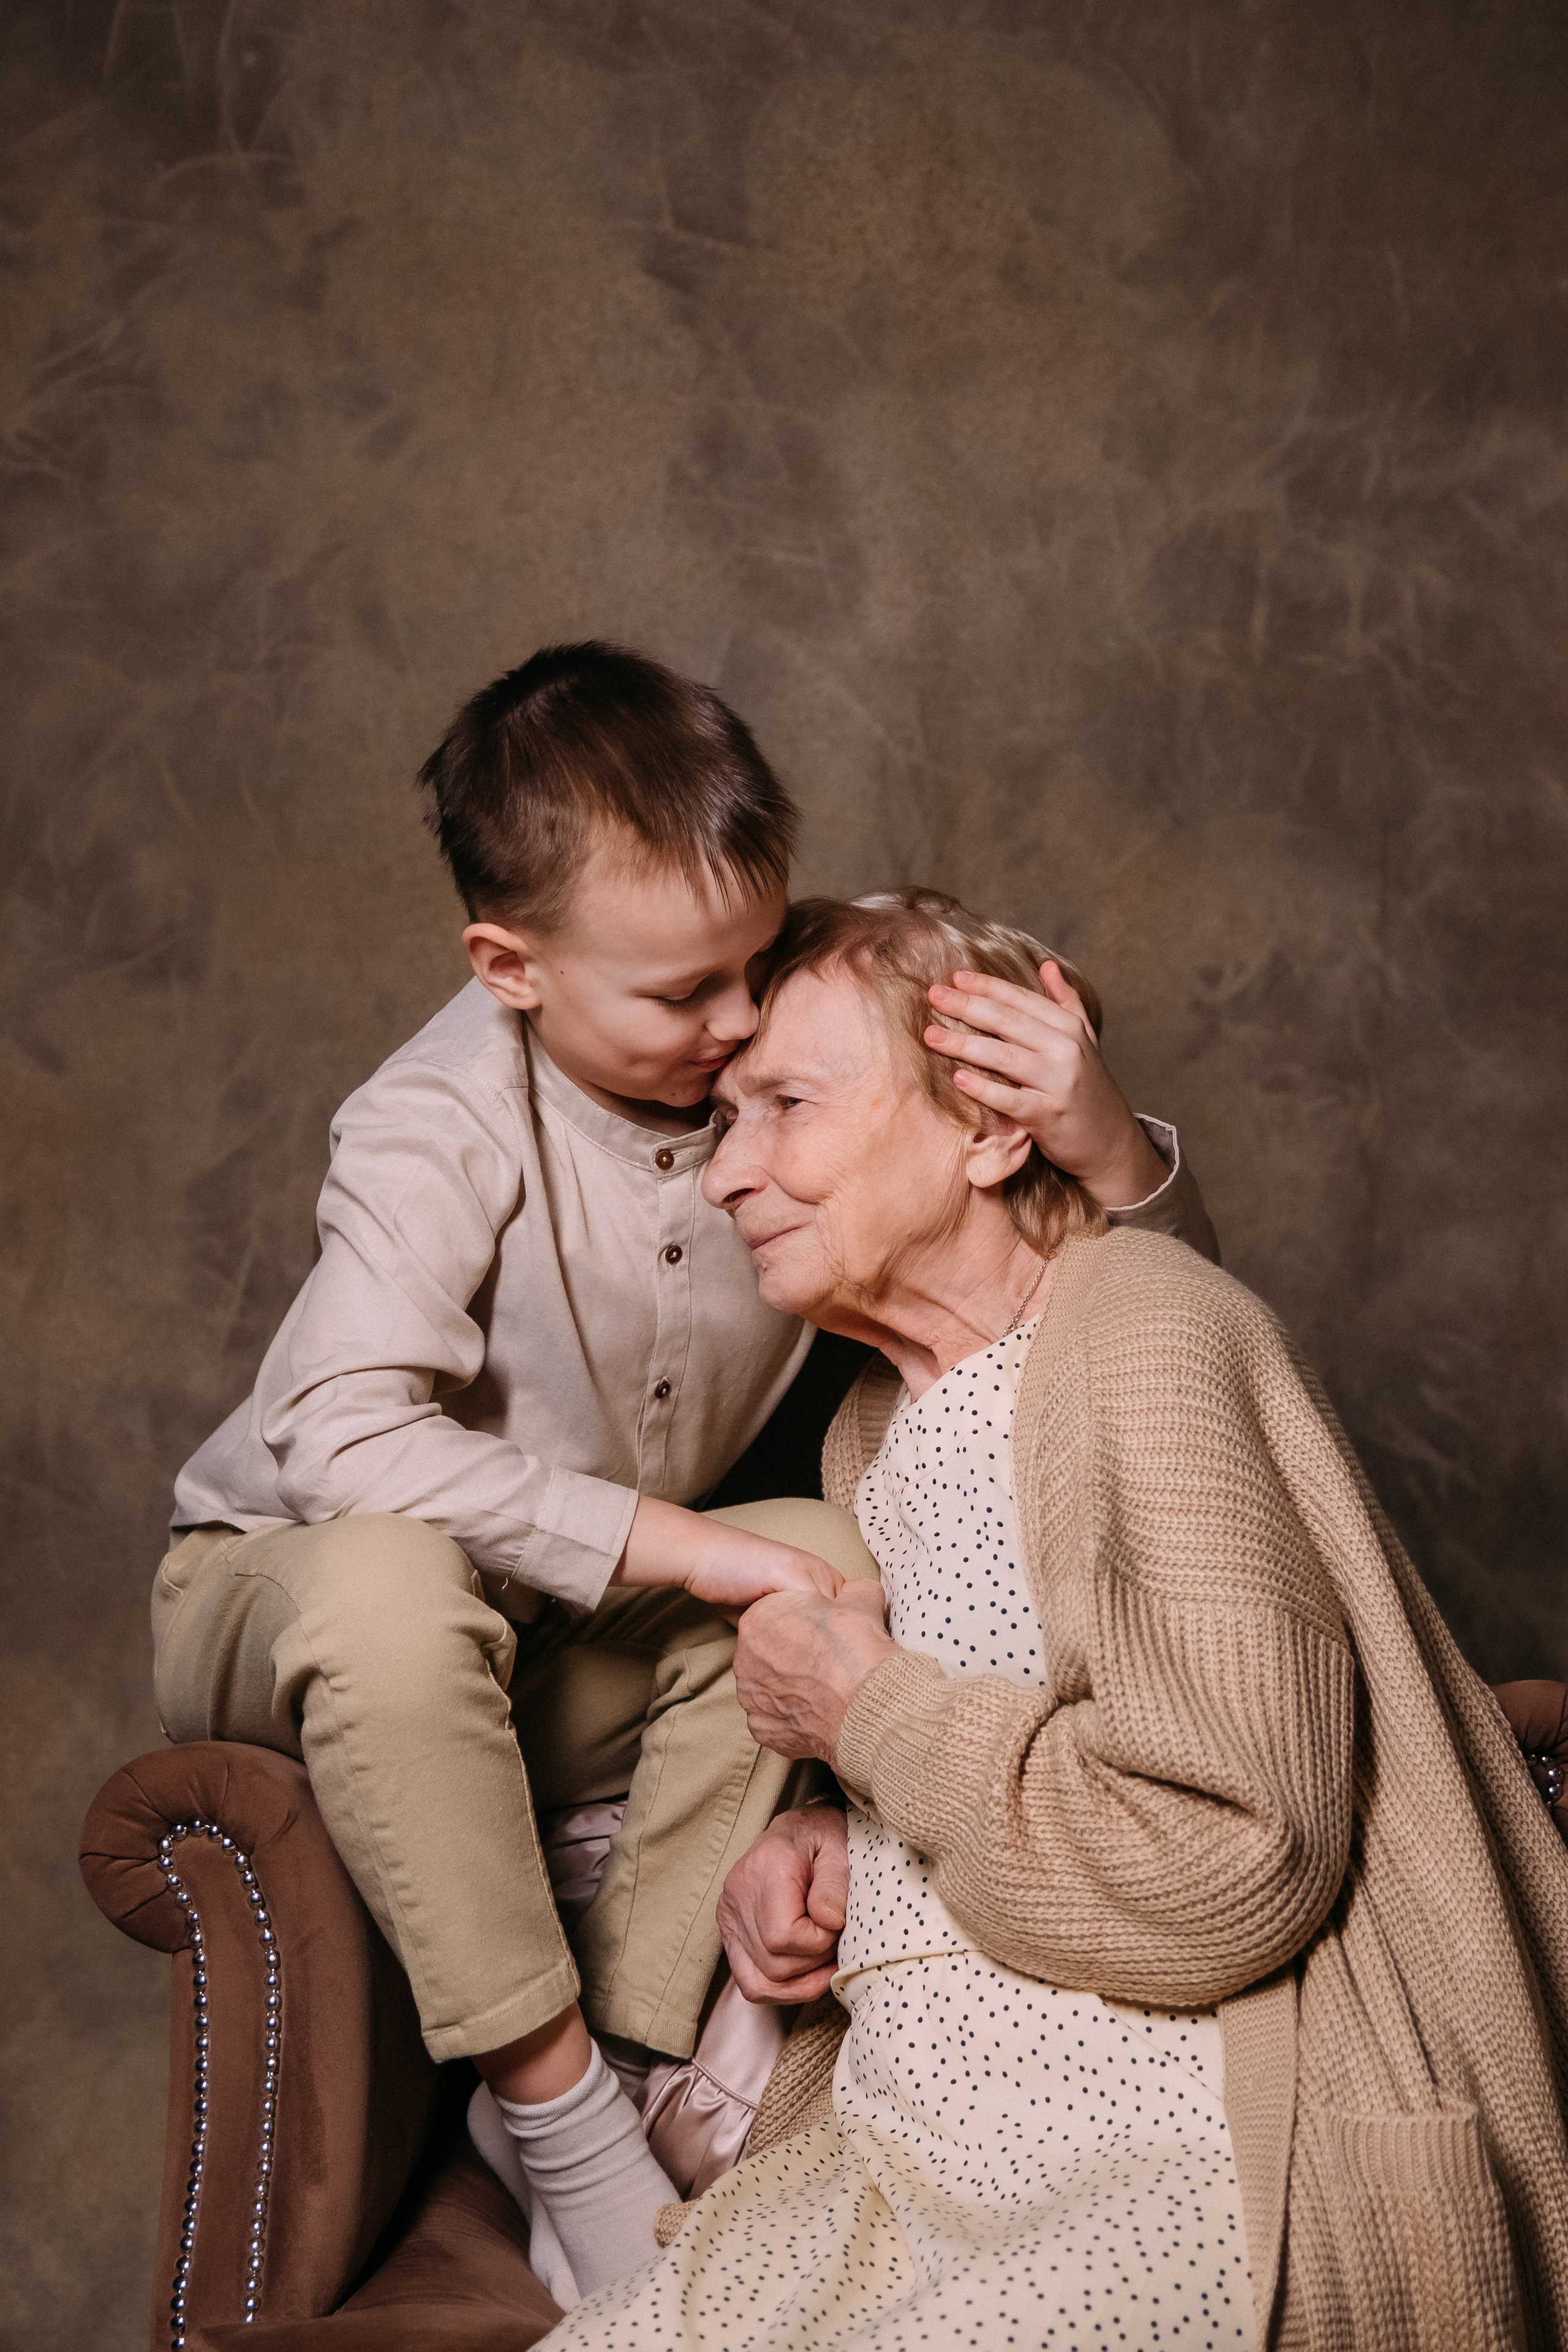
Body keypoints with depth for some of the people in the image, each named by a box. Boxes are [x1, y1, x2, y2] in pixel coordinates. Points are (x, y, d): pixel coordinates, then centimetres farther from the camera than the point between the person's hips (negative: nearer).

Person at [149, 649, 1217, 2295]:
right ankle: (552, 2099, -20)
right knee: (394, 1581, -38)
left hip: (573, 1661, 4)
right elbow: (344, 1437, -39)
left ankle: (641, 2050, -12)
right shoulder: (444, 1131, -25)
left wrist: (1102, 1141, -35)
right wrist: (680, 1541, -37)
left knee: (830, 1554, -22)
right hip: (279, 1592, -4)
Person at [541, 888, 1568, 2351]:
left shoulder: (1144, 1337, -16)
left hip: (1225, 2177, -8)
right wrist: (828, 1845, 4)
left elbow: (1232, 1868, -25)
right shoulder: (876, 1424, 13)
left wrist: (864, 1714, -12)